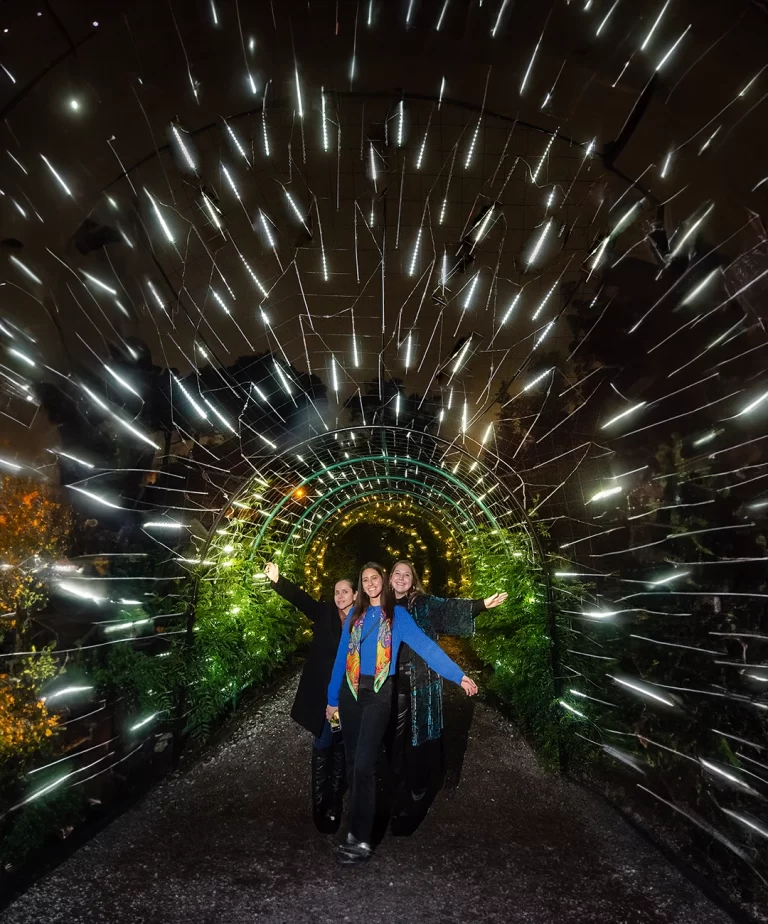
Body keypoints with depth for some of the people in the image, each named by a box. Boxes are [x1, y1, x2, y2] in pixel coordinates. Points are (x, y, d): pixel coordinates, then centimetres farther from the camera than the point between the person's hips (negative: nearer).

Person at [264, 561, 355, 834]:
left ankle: (334, 803, 21)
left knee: (340, 746, 10)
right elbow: (300, 598, -14)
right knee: (323, 745, 2)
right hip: (323, 692, -1)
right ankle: (320, 805, 10)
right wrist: (277, 579, -29)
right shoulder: (325, 613, -1)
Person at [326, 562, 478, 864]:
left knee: (363, 765, -10)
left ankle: (361, 839, -4)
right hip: (350, 691, 4)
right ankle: (357, 825, 23)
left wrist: (459, 675, -17)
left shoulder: (397, 614, -1)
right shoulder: (354, 615, 11)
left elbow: (425, 645, -9)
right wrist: (332, 698, 13)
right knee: (352, 761, 9)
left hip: (379, 693, -4)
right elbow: (341, 657, 13)